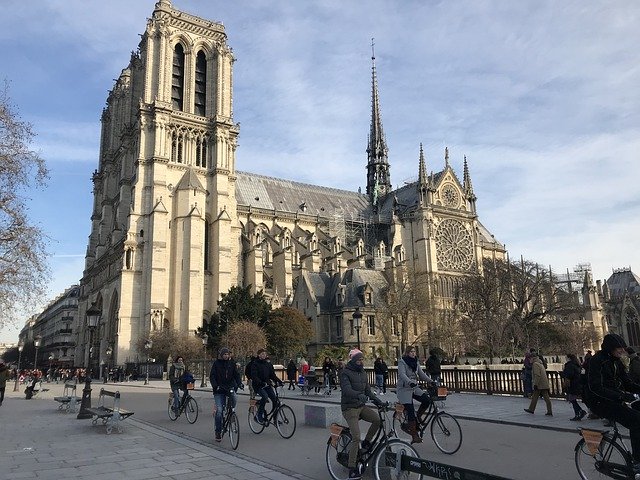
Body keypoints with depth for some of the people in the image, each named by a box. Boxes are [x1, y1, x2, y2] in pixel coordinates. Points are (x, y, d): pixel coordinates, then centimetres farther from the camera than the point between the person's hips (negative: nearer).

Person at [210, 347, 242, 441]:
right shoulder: (216, 363, 0)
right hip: (219, 389, -2)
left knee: (233, 399, -27)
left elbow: (236, 374, 6)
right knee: (219, 410, -9)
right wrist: (215, 386, -21)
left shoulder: (232, 363, 7)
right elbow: (212, 376, -5)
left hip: (230, 387, 2)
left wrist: (239, 383, -12)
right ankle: (218, 432, 1)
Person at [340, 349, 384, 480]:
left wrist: (379, 402, 1)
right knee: (356, 437, -15)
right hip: (349, 408, -6)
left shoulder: (363, 373, 12)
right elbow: (346, 390, -27)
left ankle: (367, 442, 7)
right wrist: (359, 395, -45)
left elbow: (368, 391, 15)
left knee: (378, 419, -17)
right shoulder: (345, 373, -11)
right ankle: (352, 469, -4)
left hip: (361, 406, 7)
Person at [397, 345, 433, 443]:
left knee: (427, 400, -16)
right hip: (404, 389, -6)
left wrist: (430, 381, -11)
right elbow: (402, 374, -26)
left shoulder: (416, 362, 10)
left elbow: (421, 374, 4)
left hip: (414, 388, 6)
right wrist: (410, 382, -43)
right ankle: (414, 436, -1)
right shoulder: (402, 362, -12)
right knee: (410, 411, -10)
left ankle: (416, 419, 5)